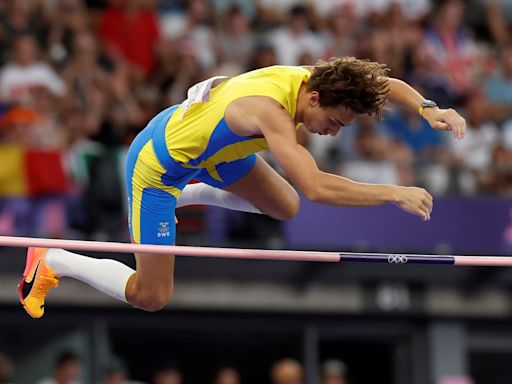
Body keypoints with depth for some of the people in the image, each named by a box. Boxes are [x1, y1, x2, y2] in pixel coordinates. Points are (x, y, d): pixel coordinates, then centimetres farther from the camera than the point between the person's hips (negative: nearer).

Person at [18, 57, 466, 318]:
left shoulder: (313, 78, -19)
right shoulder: (270, 110, -42)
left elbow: (384, 83, -1)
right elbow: (317, 187, -52)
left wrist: (428, 109, -19)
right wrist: (396, 194, -48)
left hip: (212, 146, 8)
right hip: (157, 161, -8)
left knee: (287, 209, 19)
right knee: (150, 297, -6)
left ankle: (187, 194, 32)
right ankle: (52, 261, 13)